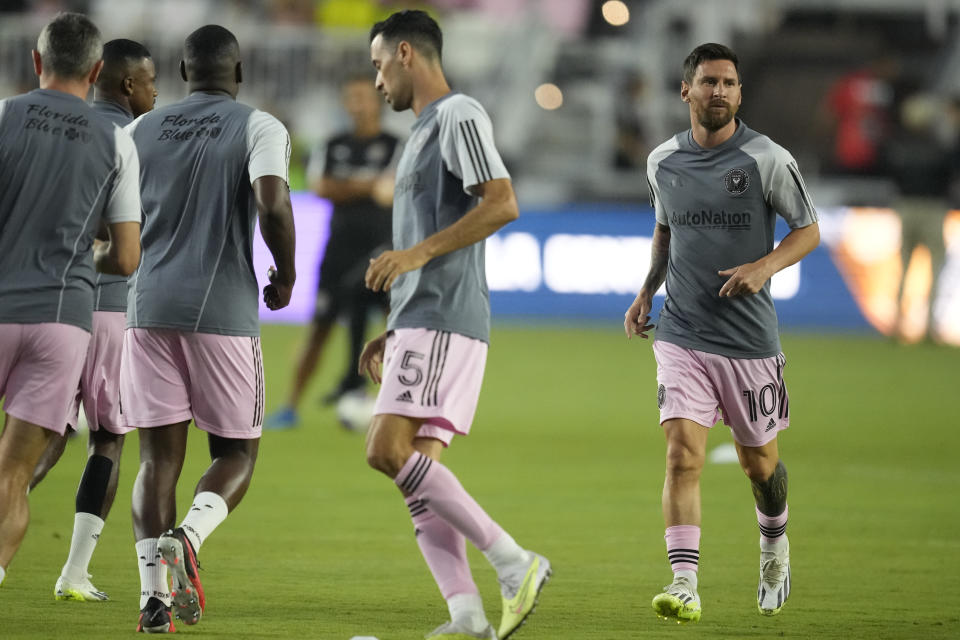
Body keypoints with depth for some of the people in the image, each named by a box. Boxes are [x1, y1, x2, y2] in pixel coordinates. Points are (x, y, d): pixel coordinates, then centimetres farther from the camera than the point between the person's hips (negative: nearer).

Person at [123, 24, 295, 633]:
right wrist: (286, 273, 0)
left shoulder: (142, 131, 10)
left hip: (149, 308, 3)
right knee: (236, 453, 10)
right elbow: (273, 205, -17)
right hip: (225, 310, -3)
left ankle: (154, 589, -10)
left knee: (159, 456, 5)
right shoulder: (260, 128, -1)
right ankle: (189, 535, -19)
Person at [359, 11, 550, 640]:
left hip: (443, 323, -10)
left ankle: (514, 563, -17)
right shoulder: (427, 129, 25)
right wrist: (392, 333, 24)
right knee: (420, 469, 2)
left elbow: (502, 205, -19)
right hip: (419, 323, 10)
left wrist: (415, 254, -20)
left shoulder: (459, 116, -6)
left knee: (390, 451, -19)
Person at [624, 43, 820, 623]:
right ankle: (685, 585, -20)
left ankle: (775, 547, 43)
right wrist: (647, 291, 9)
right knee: (683, 453, -15)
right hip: (682, 335, 1)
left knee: (758, 460, 13)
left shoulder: (768, 160, -6)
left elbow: (808, 230, 1)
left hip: (750, 337, -1)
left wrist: (765, 266, -17)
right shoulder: (663, 161, 4)